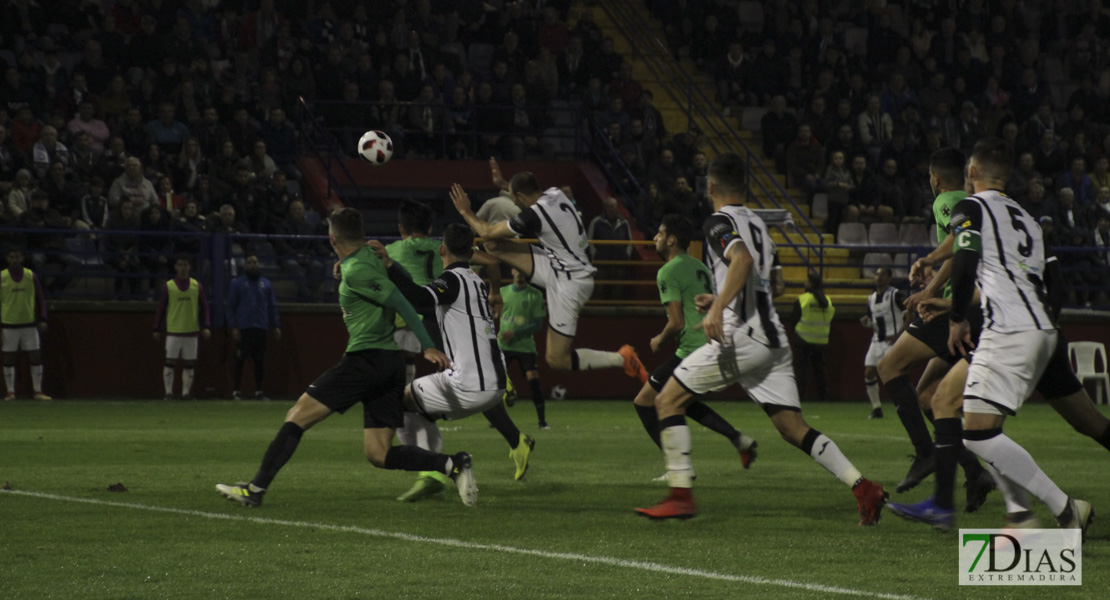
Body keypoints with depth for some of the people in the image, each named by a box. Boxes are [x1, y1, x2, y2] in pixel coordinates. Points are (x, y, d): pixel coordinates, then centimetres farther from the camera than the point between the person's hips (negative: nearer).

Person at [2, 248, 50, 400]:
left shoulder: (31, 276, 4)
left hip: (29, 324, 1)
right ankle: (10, 392, 6)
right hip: (9, 325, -1)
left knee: (35, 357, -1)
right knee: (8, 359, 1)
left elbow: (41, 298, 8)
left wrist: (42, 319, -2)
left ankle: (38, 391, 5)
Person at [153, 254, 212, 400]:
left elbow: (204, 307, 8)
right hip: (173, 332, -2)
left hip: (191, 332, 2)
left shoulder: (197, 286, 7)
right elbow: (160, 309, 6)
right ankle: (168, 392, -2)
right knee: (169, 362, -6)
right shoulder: (168, 286, 3)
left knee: (189, 365, 2)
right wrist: (157, 329, 3)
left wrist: (206, 327, -3)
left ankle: (186, 392, 5)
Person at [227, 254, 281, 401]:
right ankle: (236, 391, 2)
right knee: (240, 360, -4)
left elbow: (272, 306, 16)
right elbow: (231, 307, 3)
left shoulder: (266, 284, 14)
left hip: (261, 328, 3)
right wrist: (233, 327, -7)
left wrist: (276, 326, 8)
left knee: (260, 361, 2)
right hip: (243, 329, -3)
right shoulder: (237, 283, 6)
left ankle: (259, 391, 9)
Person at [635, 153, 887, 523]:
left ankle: (681, 495, -6)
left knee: (668, 401, 1)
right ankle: (864, 489, -6)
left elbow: (742, 259, -25)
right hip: (773, 337, 8)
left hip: (742, 336, -8)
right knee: (792, 427, 7)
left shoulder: (720, 222, -5)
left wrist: (718, 307, -33)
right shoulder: (757, 223, 21)